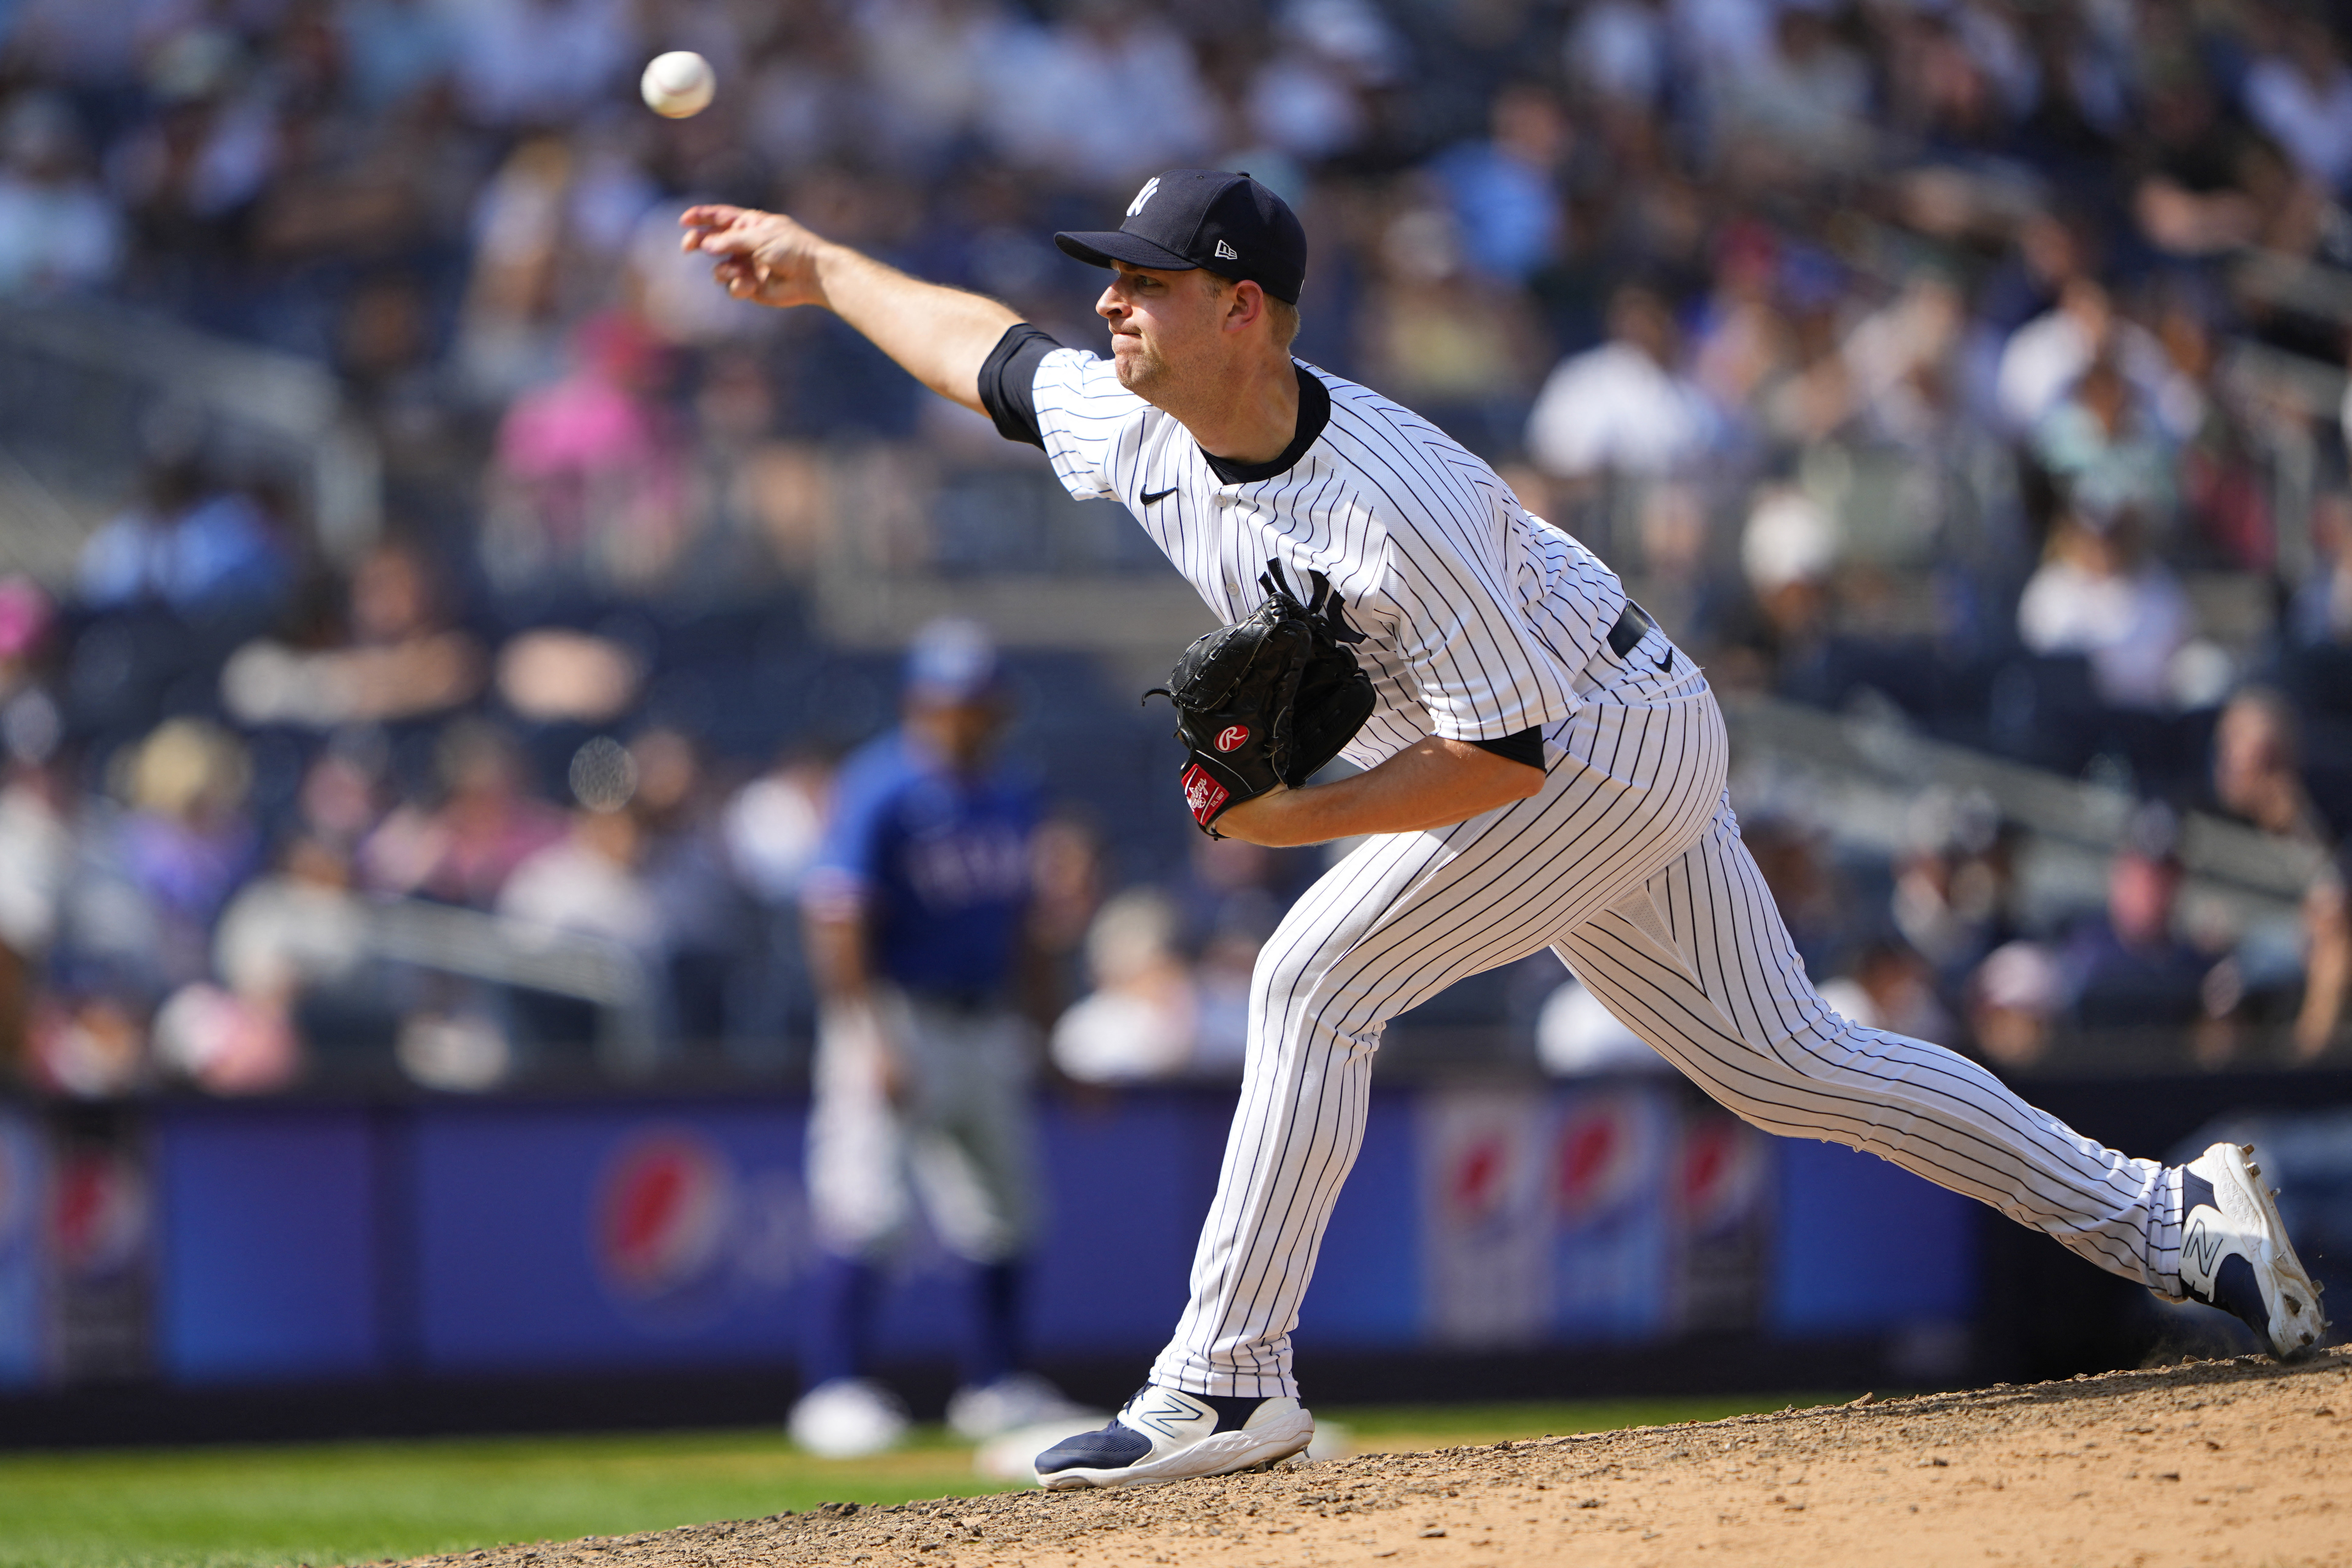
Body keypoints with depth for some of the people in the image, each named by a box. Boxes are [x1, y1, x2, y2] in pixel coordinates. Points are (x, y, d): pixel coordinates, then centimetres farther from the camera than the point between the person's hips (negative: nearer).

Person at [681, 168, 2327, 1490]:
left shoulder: (1399, 506, -33)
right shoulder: (1136, 428, -9)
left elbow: (1508, 753, -29)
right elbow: (993, 351, 11)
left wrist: (1298, 817, -32)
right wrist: (826, 267, 19)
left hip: (1610, 738, -9)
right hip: (1619, 755, 9)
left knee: (1318, 980, -16)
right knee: (1778, 1058, 12)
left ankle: (1228, 1386, -11)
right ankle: (2165, 1218, 18)